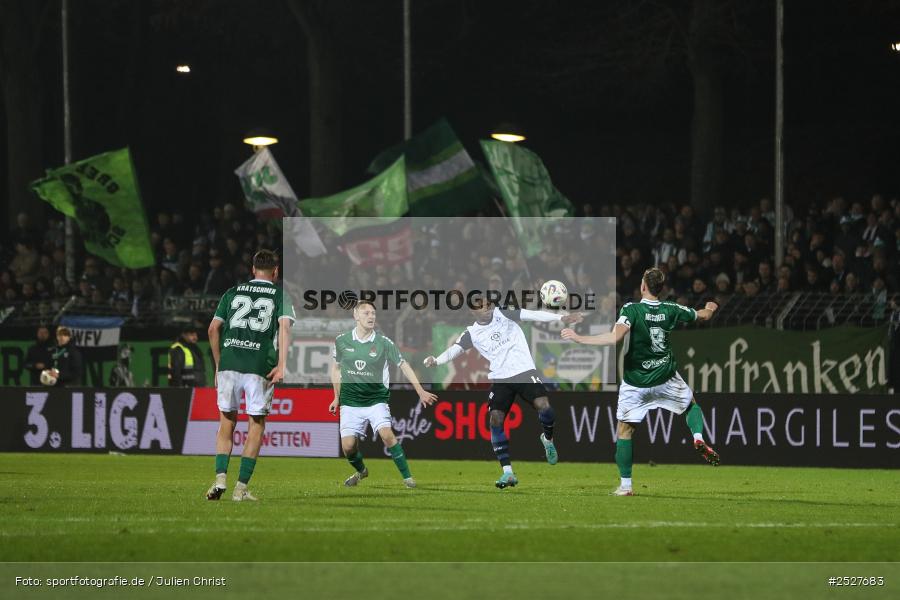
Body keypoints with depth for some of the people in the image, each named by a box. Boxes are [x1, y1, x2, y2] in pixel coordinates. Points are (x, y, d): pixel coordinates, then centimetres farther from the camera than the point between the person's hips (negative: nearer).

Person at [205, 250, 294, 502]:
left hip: (229, 363, 2)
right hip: (260, 366, -2)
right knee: (256, 424, 8)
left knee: (227, 421, 14)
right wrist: (281, 365, -15)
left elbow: (213, 329, 14)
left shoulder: (232, 292, 18)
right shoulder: (281, 295, 10)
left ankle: (220, 477, -2)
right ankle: (241, 487, 3)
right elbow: (284, 326, -7)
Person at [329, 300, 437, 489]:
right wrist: (337, 397, 18)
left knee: (386, 434, -25)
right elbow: (336, 367, 16)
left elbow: (403, 365, 1)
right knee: (348, 446, -8)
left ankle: (407, 477, -14)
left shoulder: (383, 342, -6)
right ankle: (361, 471, 26)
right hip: (350, 402, 2)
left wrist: (421, 392, -2)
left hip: (376, 399, -2)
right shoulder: (341, 341, 0)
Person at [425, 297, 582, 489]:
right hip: (500, 378, 2)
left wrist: (561, 318, -19)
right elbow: (454, 350, -7)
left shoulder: (502, 314, 1)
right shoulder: (472, 334, 5)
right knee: (495, 419, -14)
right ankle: (508, 473, -9)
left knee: (543, 405, -21)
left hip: (524, 370, -2)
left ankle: (548, 439, 14)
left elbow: (531, 314, -9)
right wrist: (436, 361, -29)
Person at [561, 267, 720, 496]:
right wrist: (710, 308, 38)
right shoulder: (671, 310, -4)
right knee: (692, 403, 29)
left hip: (636, 383, -3)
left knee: (624, 430, 6)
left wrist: (578, 338, -28)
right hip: (666, 379, 3)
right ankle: (698, 439, 1)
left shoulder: (631, 309, -17)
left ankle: (625, 485, 2)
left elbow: (615, 337, -33)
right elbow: (703, 315, 13)